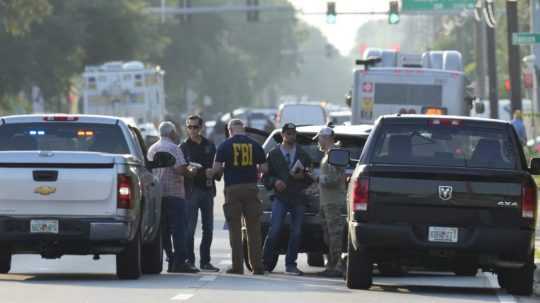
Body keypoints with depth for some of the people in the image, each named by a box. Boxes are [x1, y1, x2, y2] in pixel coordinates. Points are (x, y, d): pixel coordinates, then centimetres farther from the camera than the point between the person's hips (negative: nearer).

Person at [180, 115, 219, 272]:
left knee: (208, 228, 6)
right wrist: (188, 170, -24)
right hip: (191, 190, -4)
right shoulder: (184, 147, 4)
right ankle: (189, 260, -4)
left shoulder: (209, 146, 14)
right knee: (190, 228, -7)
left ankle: (205, 261, 14)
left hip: (207, 189, 4)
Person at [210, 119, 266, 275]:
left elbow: (216, 168, -7)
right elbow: (263, 168, 3)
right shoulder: (255, 145, 4)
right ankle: (257, 266, 3)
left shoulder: (225, 145, -3)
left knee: (235, 230, 3)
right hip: (251, 188, 2)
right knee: (254, 230, 6)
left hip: (233, 188, -2)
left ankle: (237, 266, 0)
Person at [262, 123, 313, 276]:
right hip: (280, 197, -3)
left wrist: (303, 176, -7)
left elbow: (311, 177, 14)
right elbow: (265, 176, 7)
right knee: (275, 230, -15)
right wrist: (274, 182, -13)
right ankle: (266, 262, -7)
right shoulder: (273, 154, 8)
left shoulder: (303, 155, 13)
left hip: (298, 198, 3)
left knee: (296, 233, 1)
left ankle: (290, 265, 9)